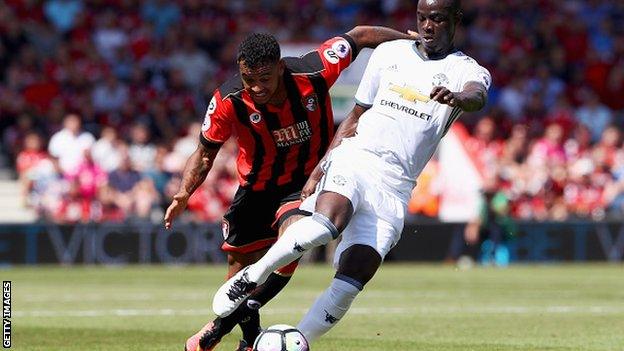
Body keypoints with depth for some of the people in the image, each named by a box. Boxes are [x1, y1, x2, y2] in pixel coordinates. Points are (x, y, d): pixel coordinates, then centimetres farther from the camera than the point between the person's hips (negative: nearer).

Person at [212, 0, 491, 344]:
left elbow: (478, 96, -19)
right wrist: (321, 167, 12)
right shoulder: (389, 53, 16)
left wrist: (457, 98, -44)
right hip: (353, 160, 0)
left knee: (349, 284, -12)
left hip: (393, 187, 0)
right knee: (327, 223, -33)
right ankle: (253, 276, -17)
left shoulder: (466, 71, 7)